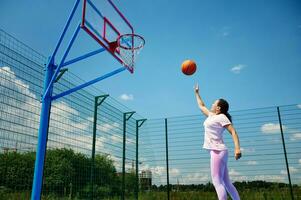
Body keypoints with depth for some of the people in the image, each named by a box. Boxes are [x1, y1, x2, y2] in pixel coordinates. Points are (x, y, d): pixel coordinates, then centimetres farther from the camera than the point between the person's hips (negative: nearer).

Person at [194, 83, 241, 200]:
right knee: (226, 182, 7)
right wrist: (197, 93, 44)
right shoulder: (211, 116, 19)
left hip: (218, 151, -9)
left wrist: (237, 148, -27)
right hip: (216, 151, 9)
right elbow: (201, 106, 35)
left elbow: (233, 132, -14)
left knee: (217, 182, -15)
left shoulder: (221, 117, -4)